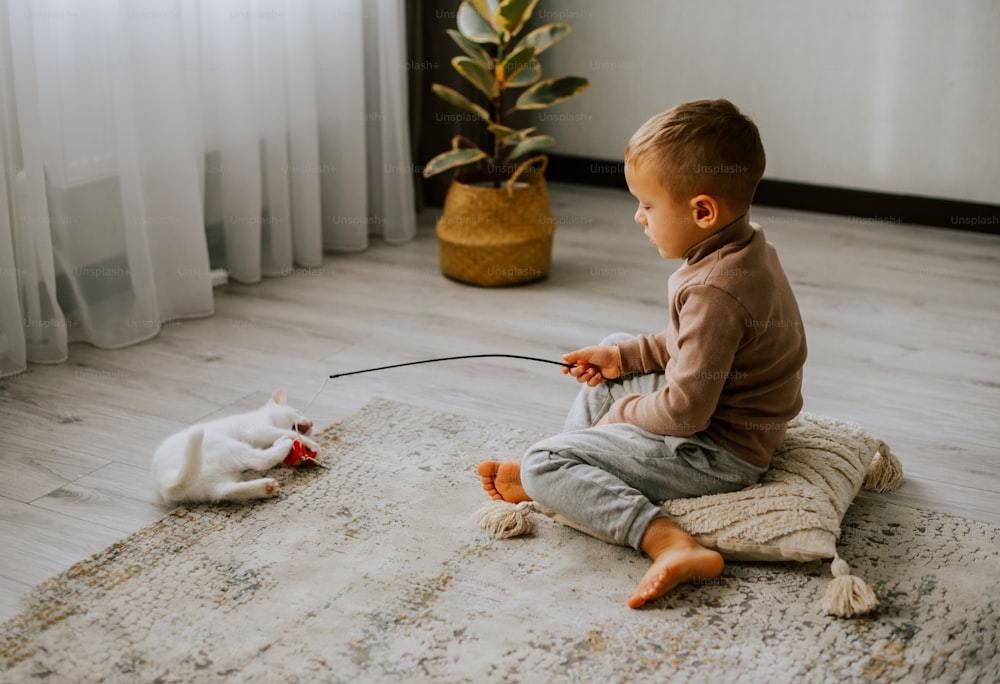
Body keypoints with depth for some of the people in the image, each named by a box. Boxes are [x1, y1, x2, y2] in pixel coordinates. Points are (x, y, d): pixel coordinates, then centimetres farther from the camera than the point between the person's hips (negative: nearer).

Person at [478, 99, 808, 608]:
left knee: (545, 465, -15)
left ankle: (671, 545, -27)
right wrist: (626, 356, 10)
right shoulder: (748, 248, 2)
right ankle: (560, 475, 23)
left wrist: (621, 414, -10)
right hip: (718, 405, 11)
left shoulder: (715, 291, -30)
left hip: (717, 453, -11)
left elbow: (686, 411, -28)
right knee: (612, 361, 26)